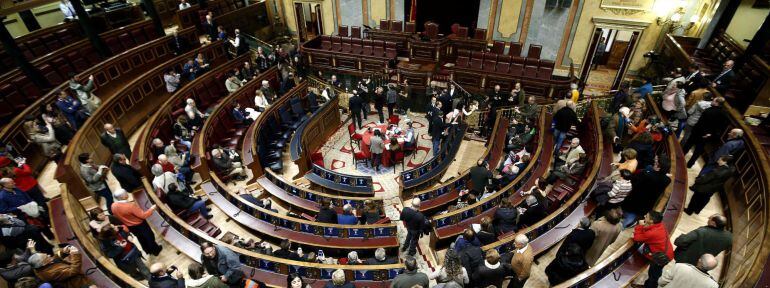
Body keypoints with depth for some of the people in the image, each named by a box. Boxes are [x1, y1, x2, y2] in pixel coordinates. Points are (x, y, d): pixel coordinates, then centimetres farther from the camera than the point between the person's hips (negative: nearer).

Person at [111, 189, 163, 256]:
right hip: (140, 225, -6)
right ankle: (156, 251, 35)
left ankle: (148, 251, 47)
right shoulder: (131, 205, -36)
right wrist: (152, 209, -17)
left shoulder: (113, 206, -15)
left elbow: (116, 216, 3)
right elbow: (143, 215, -30)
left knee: (140, 238, 28)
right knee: (150, 237, 17)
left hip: (130, 227, 7)